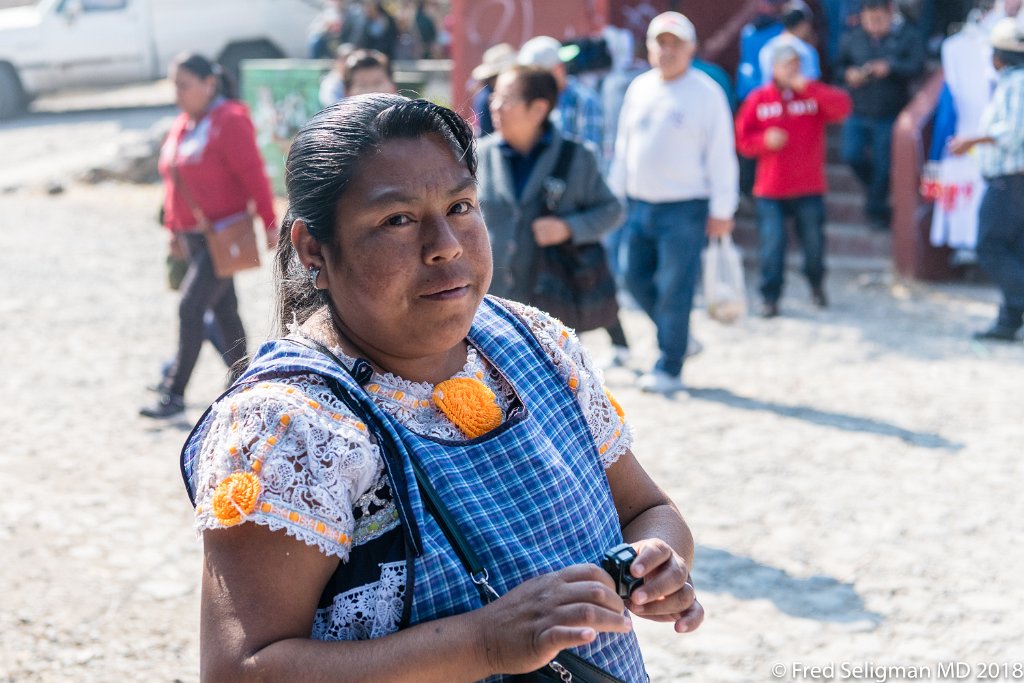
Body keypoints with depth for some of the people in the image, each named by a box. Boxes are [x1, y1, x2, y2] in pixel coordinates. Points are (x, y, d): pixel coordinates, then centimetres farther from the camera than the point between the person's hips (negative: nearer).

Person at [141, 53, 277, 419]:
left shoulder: (230, 122, -14)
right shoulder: (183, 125, 11)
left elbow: (253, 176, -15)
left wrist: (269, 224, -15)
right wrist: (173, 227, 17)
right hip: (194, 236, 8)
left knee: (190, 308, -12)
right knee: (223, 311, 15)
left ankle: (174, 393, -7)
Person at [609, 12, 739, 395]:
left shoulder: (707, 93, -6)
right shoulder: (639, 89, 10)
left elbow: (721, 155, -6)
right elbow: (624, 145, 17)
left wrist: (722, 209, -8)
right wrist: (616, 192, 14)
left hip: (684, 208, -6)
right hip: (639, 204, 6)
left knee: (674, 289, -4)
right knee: (637, 280, 10)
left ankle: (669, 368, 5)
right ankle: (677, 339, 30)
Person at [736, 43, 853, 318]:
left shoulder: (814, 95, 2)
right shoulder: (758, 99, 2)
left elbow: (842, 107, -18)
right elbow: (742, 139, 3)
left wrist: (808, 87, -23)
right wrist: (765, 140, -17)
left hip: (809, 189, 1)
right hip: (770, 190, -1)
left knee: (814, 241, 9)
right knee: (772, 244, -5)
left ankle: (816, 285, 35)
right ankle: (770, 297, 6)